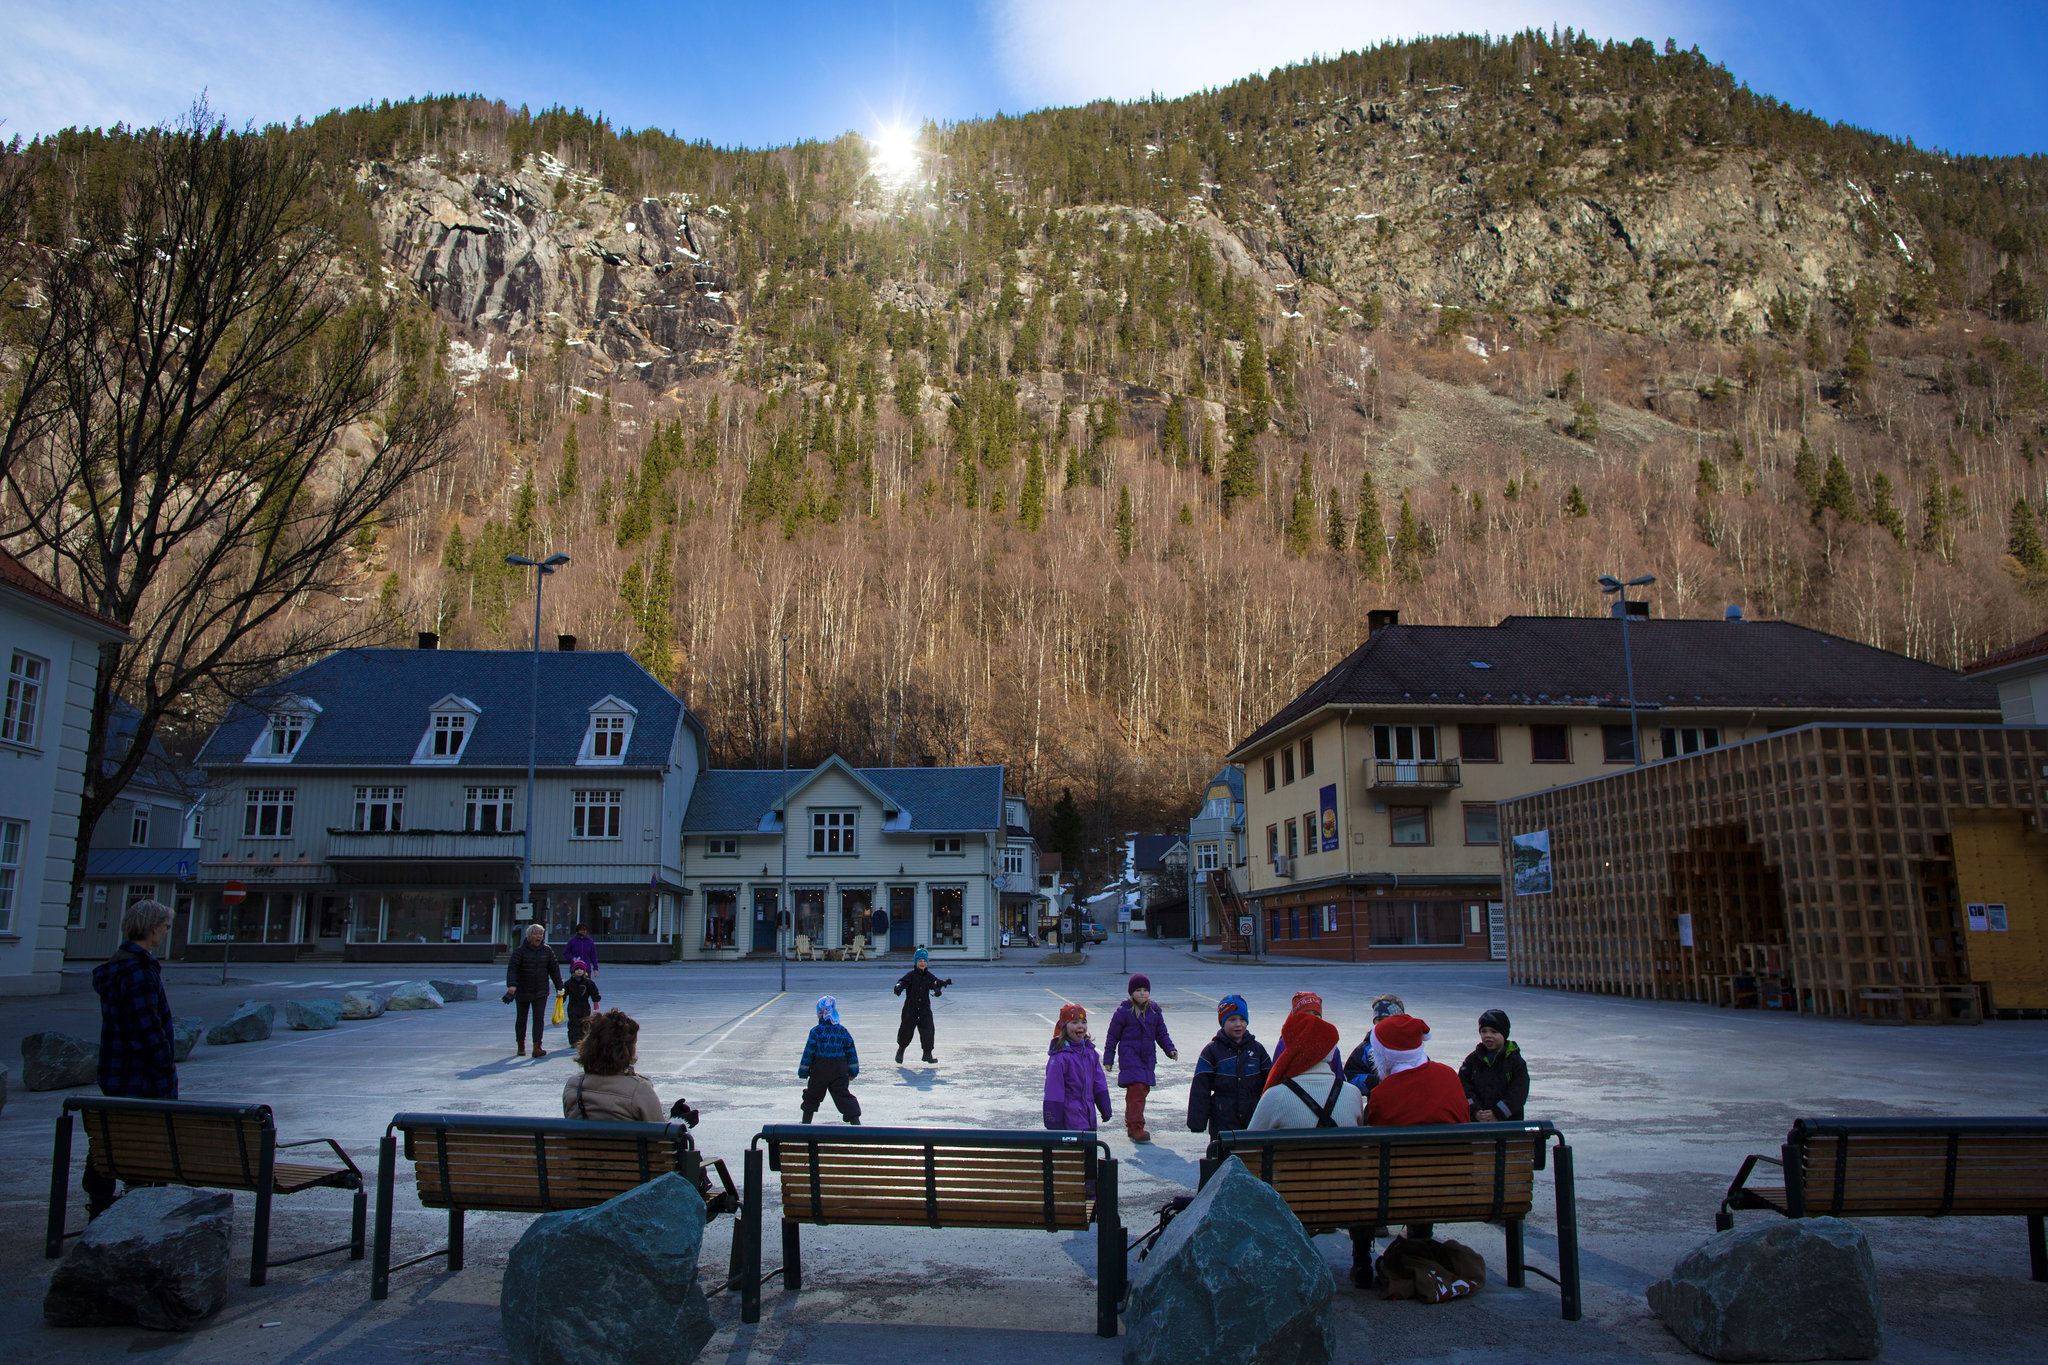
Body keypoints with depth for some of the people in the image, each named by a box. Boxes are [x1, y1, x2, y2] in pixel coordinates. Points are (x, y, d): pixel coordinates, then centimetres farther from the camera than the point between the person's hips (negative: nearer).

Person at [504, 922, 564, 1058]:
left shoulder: (547, 950, 3)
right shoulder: (520, 950, -7)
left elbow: (554, 968, 8)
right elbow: (512, 968, -15)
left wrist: (559, 987, 6)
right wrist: (512, 984, -31)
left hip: (541, 992, 1)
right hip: (523, 991, -1)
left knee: (539, 1018, -10)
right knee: (521, 1019, 11)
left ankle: (537, 1047, -13)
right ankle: (521, 1046, 27)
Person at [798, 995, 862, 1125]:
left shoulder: (816, 1031, -10)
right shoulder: (842, 1030, 1)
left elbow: (808, 1052, -8)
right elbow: (851, 1051, 6)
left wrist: (803, 1071, 1)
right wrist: (853, 1070, 14)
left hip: (819, 1071, -2)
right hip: (840, 1070, 2)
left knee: (812, 1096, 17)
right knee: (843, 1096, 2)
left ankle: (806, 1123, 29)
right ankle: (856, 1123, -10)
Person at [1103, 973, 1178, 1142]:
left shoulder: (1154, 1011, 10)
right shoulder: (1124, 1011, -5)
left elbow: (1162, 1034, 19)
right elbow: (1112, 1036, 0)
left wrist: (1170, 1049, 4)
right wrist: (1108, 1059, 0)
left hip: (1148, 1058, 6)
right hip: (1130, 1058, -6)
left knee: (1144, 1089, 8)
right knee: (1137, 1088, -17)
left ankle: (1130, 1124, 24)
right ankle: (1136, 1129, -15)